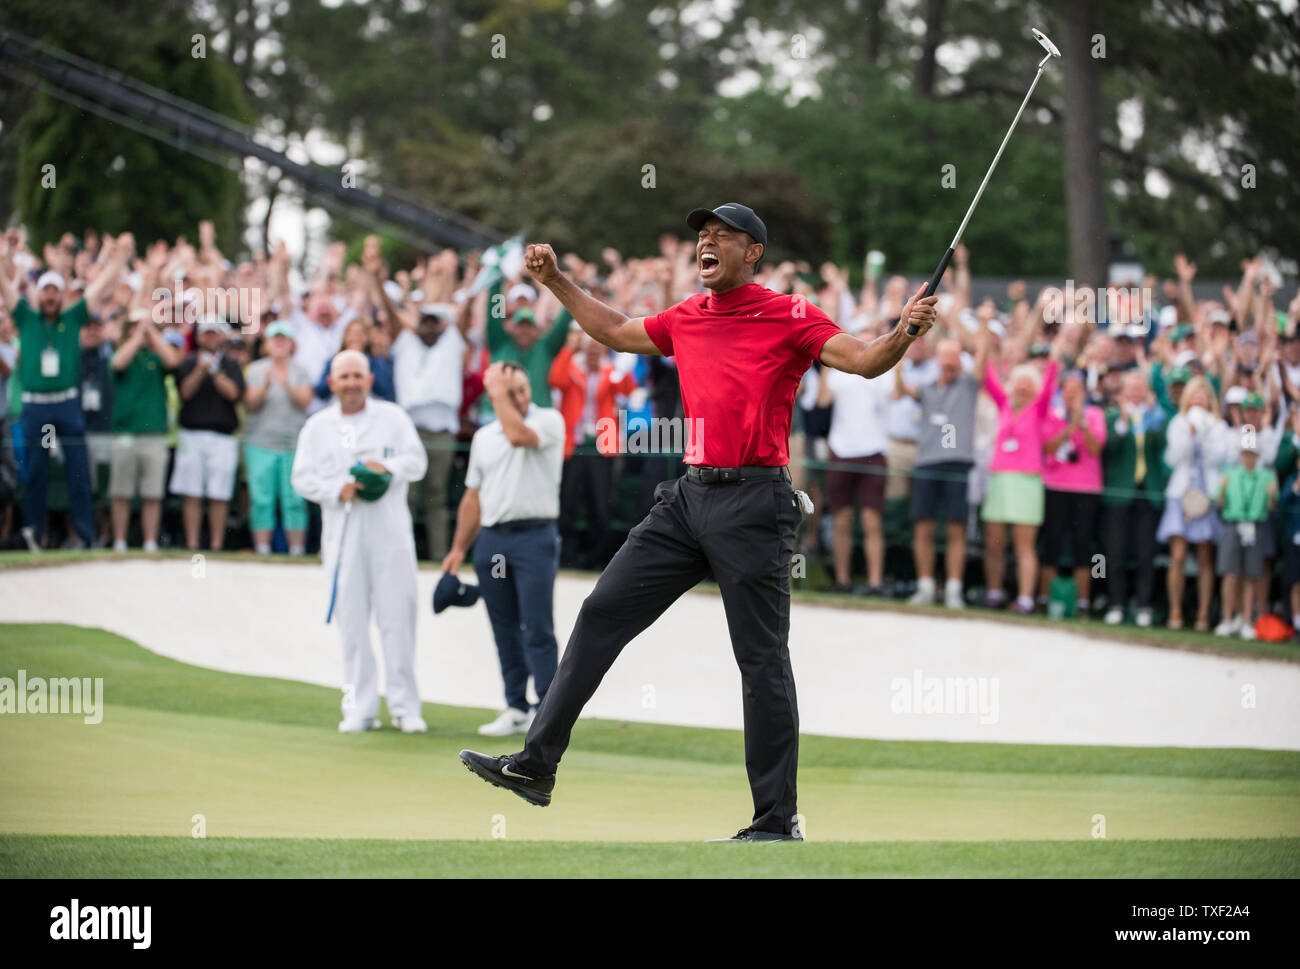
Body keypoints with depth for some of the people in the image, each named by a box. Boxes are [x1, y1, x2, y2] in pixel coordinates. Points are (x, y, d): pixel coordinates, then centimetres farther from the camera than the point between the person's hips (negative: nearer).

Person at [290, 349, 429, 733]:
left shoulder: (393, 417, 11)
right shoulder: (317, 426, 12)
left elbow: (416, 460, 3)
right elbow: (301, 477, 5)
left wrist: (387, 467, -16)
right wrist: (338, 489, -12)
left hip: (390, 532, -1)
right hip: (342, 535, 1)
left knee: (398, 617, -5)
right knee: (352, 621, -1)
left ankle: (405, 706, 0)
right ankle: (359, 708, 5)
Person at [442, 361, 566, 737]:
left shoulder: (549, 421, 0)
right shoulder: (484, 437, 16)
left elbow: (518, 435, -23)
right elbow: (473, 497, 19)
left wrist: (499, 390, -11)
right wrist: (459, 548, 14)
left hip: (534, 537, -6)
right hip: (491, 539, 6)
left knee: (537, 628, -9)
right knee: (505, 629, 8)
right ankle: (517, 709, 14)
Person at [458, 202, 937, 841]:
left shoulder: (789, 316, -4)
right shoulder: (686, 318, 15)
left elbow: (864, 360, -13)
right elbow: (616, 333, 31)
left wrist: (904, 332, -32)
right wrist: (555, 281, 30)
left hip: (753, 503, -7)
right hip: (689, 495, 7)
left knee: (762, 660, -3)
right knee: (601, 613, 4)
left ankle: (778, 821, 2)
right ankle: (536, 765, 8)